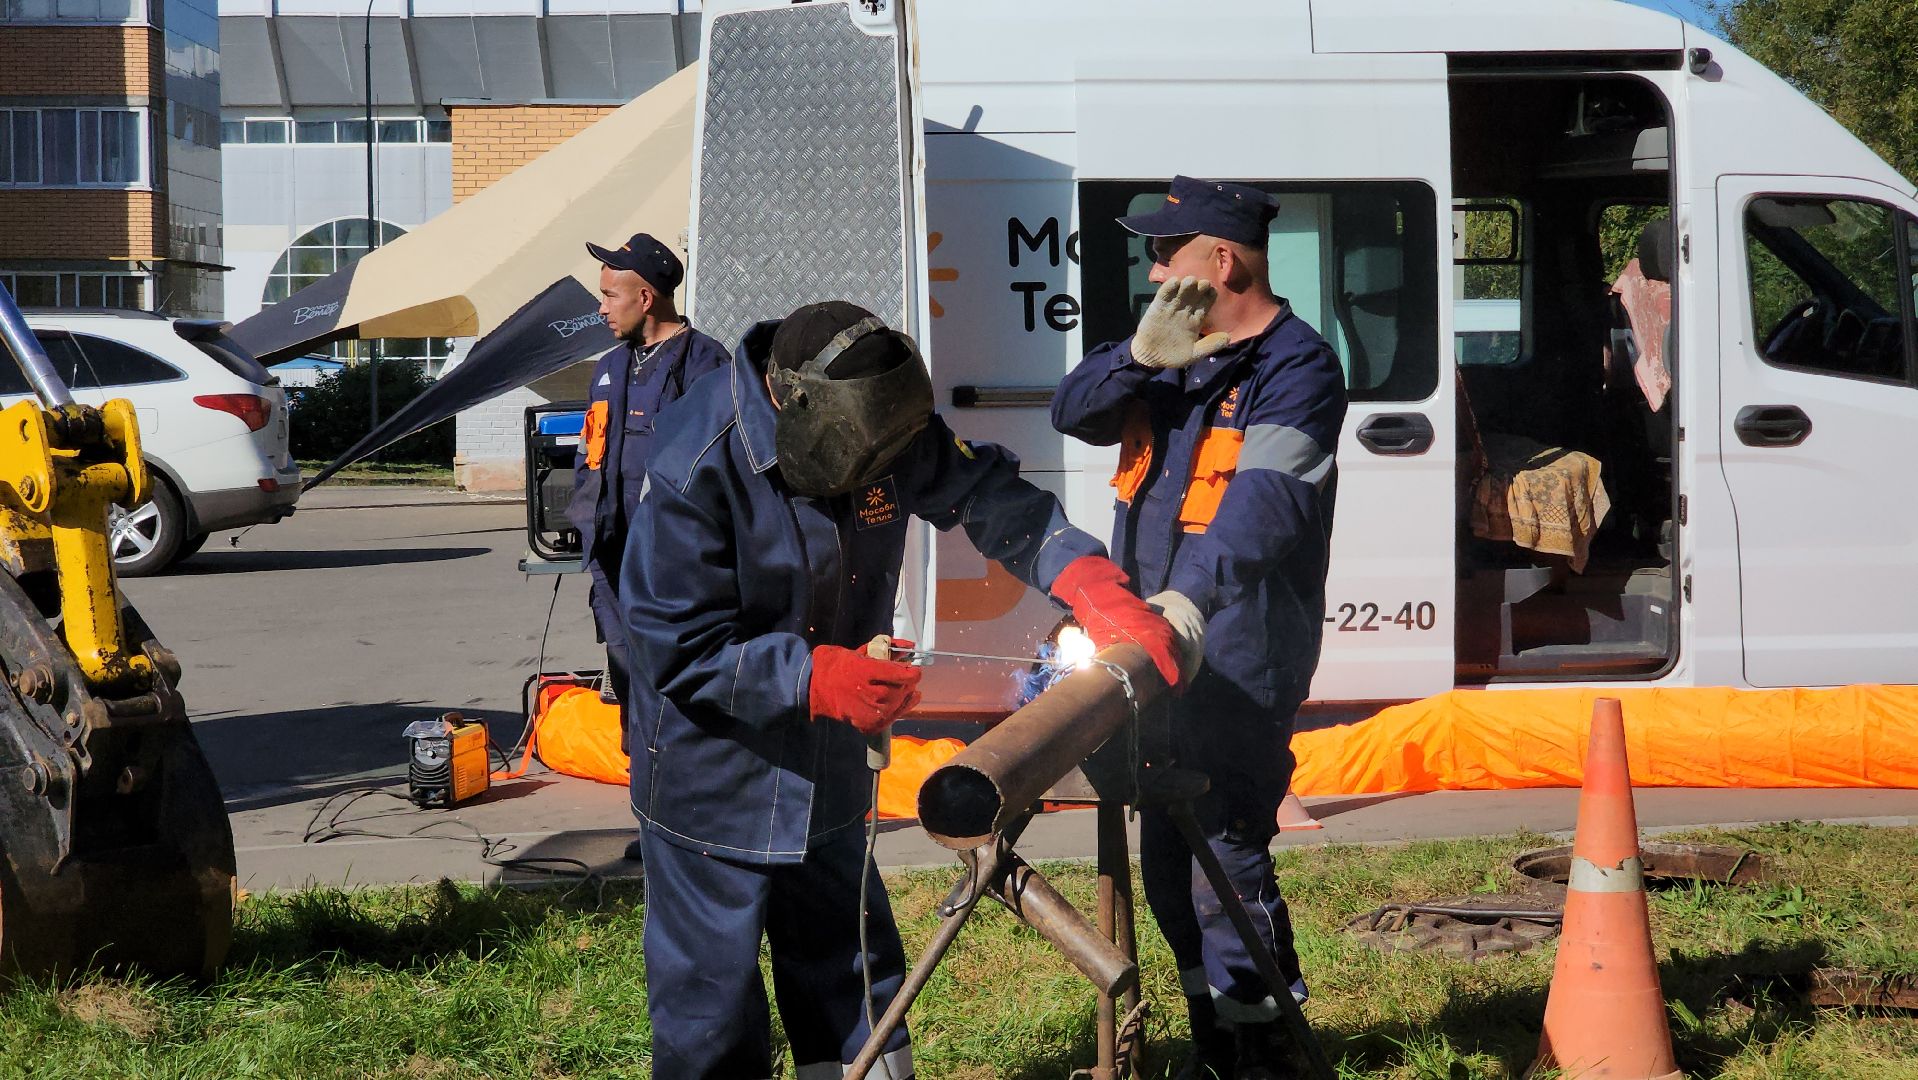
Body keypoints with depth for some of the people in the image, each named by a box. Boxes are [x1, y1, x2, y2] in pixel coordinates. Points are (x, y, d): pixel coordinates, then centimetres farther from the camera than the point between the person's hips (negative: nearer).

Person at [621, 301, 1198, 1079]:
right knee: (712, 998, 3)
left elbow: (989, 498, -6)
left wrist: (1090, 584, -22)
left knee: (850, 974, 20)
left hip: (827, 769, 6)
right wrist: (821, 680, -33)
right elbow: (679, 648, -25)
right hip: (713, 779, -6)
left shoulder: (885, 429, -9)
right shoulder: (695, 468, -27)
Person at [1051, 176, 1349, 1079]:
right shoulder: (1172, 348, 13)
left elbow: (1266, 502, -28)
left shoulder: (1296, 367, -14)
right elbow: (1073, 414, 4)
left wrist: (1193, 596, -42)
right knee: (1167, 860, 16)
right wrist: (1139, 354, -14)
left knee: (1226, 858, -10)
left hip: (1241, 655, -9)